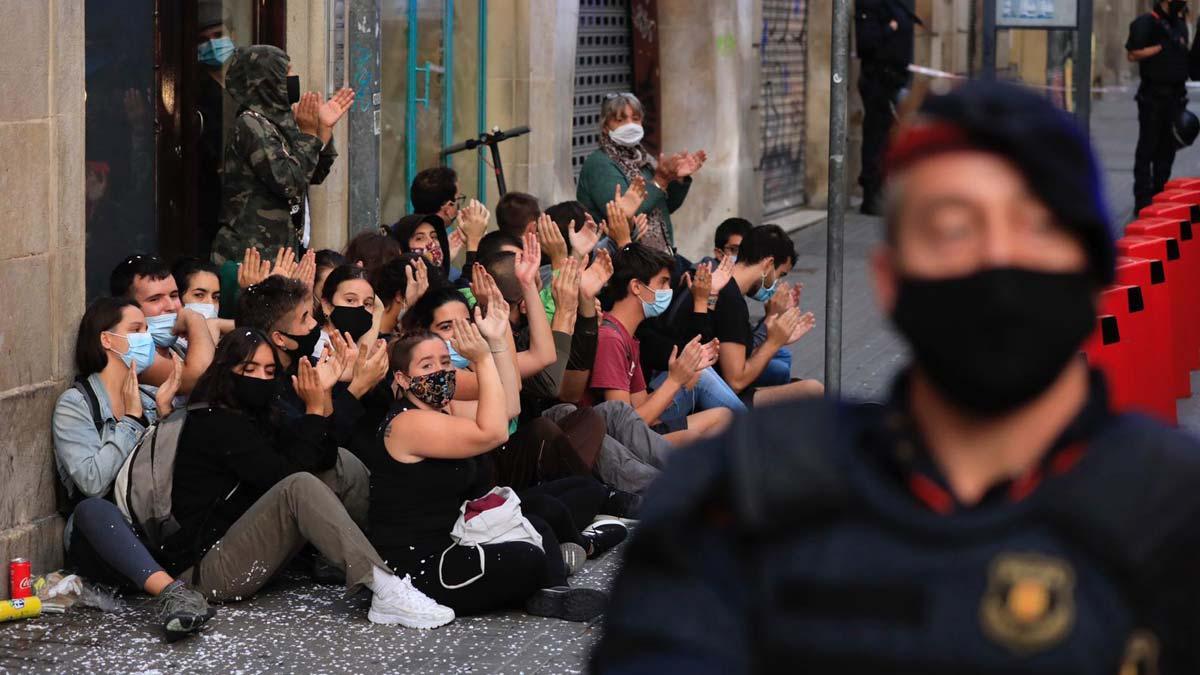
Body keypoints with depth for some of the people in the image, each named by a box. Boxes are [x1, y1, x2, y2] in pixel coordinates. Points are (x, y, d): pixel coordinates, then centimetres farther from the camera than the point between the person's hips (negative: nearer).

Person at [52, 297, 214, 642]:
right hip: (100, 534, -5)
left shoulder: (149, 399, 16)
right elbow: (93, 483, -19)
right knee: (93, 509, -40)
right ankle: (170, 590, -59)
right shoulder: (75, 404, -2)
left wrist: (164, 413, -1)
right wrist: (133, 418, -11)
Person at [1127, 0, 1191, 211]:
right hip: (1152, 96, -7)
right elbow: (1132, 54, -14)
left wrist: (1182, 98, 17)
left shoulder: (1180, 24, 13)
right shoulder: (1145, 23, -8)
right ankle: (1143, 201, -3)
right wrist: (1162, 46, -19)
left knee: (1168, 149, 9)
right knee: (1147, 149, -4)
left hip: (1175, 96, 7)